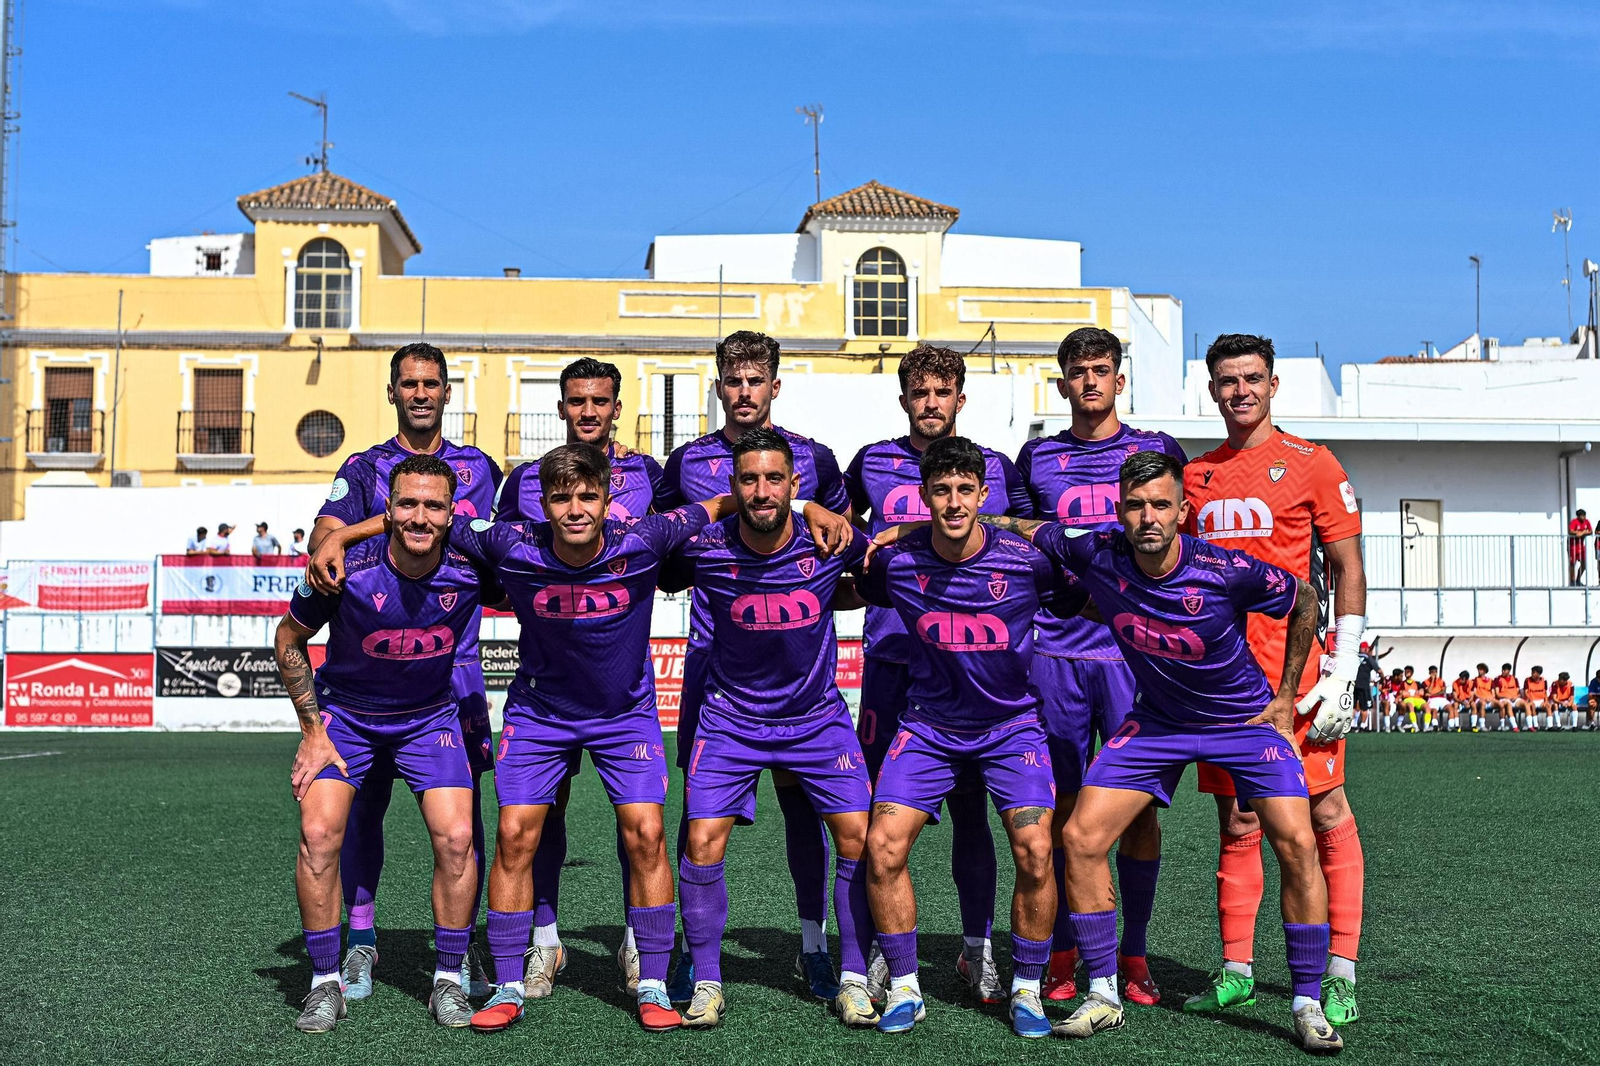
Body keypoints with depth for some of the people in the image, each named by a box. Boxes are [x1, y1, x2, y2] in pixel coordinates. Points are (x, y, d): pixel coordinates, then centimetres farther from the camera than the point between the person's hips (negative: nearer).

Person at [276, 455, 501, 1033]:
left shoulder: (470, 571, -22)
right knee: (318, 832, -17)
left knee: (456, 837, -14)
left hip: (430, 718, 1)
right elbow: (288, 638, -7)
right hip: (345, 715, -1)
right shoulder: (346, 570, -25)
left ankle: (448, 981, 5)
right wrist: (313, 730, -7)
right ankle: (326, 984, 0)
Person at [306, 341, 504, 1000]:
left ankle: (460, 948, 9)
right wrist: (323, 548, -32)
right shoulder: (364, 469, 9)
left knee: (462, 803, -2)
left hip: (454, 659, 1)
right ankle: (361, 942, 14)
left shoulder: (480, 468, 14)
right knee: (366, 799, 2)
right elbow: (330, 524, -9)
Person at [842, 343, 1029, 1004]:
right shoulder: (873, 462, 9)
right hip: (890, 650, 0)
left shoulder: (993, 468, 8)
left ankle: (977, 950, 15)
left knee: (969, 806, 4)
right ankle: (882, 948, 10)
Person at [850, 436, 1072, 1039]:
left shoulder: (1027, 560, -16)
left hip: (1012, 723, -1)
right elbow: (855, 594, 12)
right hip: (928, 724, 2)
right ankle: (904, 990, 6)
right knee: (883, 846, -13)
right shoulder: (896, 561, -11)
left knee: (1034, 851, -18)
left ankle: (1026, 990, 5)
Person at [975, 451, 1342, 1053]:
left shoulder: (1227, 573, -27)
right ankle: (1103, 996, 5)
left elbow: (1306, 599, -7)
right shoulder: (1098, 557, -20)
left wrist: (1286, 698, -3)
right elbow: (1023, 529, -3)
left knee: (1297, 844, -17)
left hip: (1245, 719, -2)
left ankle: (1307, 1006, 0)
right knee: (1080, 838, -8)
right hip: (1156, 721, 3)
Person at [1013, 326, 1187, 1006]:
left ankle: (1133, 955, 12)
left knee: (1139, 805, 0)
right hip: (1055, 649, 1)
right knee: (1063, 805, 3)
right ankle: (1062, 955, 14)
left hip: (1135, 647, -1)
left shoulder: (1156, 450, 9)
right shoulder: (1037, 458, 12)